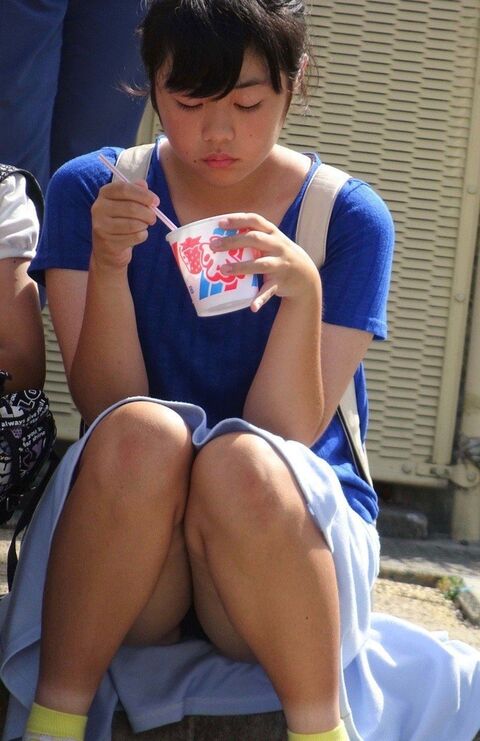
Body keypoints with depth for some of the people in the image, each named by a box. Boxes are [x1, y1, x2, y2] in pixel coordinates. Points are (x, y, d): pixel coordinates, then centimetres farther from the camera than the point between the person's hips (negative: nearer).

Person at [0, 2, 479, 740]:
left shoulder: (349, 218, -4)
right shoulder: (89, 191, -1)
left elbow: (285, 436, -10)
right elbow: (109, 412, -7)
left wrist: (302, 289, -25)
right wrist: (108, 262, -21)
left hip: (292, 535, -1)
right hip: (121, 567, 1)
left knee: (240, 461, -34)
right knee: (143, 433, -32)